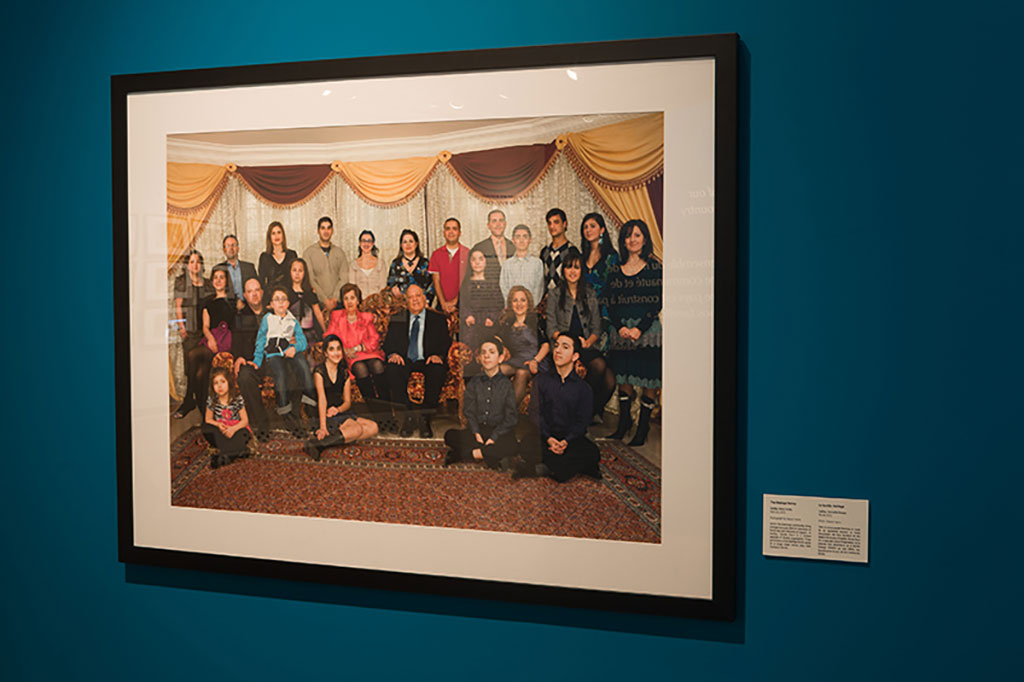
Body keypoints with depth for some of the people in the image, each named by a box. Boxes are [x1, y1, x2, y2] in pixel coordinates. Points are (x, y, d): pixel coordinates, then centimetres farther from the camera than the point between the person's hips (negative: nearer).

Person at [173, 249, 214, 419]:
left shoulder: (206, 283, 13)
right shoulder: (181, 282, 5)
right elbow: (178, 306, 1)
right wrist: (181, 326, -9)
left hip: (205, 328, 2)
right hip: (189, 328, -2)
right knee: (190, 365, -7)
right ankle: (190, 401, -1)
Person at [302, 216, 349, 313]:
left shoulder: (340, 252, 13)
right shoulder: (309, 252, 5)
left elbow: (343, 278, 5)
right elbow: (310, 279, -3)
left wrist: (334, 299, -9)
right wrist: (326, 300, -11)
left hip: (337, 302, 2)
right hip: (318, 302, -2)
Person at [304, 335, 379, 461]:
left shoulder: (344, 373, 11)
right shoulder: (319, 372, -8)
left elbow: (347, 401, 7)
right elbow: (322, 399, -18)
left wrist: (338, 409, -18)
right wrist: (323, 427, -28)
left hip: (342, 412, 7)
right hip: (327, 417, -7)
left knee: (373, 428, -15)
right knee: (357, 428, -30)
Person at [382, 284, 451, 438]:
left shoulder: (438, 319, 13)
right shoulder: (397, 319, 18)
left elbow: (445, 342, 4)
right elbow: (389, 342, 10)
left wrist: (438, 355, -19)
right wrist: (392, 354, -14)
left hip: (427, 361, -1)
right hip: (404, 360, 1)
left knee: (437, 371, -36)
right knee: (393, 369, -33)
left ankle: (425, 418, -25)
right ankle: (407, 417, -22)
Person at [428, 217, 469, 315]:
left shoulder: (467, 254, 2)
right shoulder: (436, 254, 8)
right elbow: (436, 281, 4)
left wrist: (455, 301, -10)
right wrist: (443, 303, -8)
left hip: (462, 302, -1)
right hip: (443, 304, 1)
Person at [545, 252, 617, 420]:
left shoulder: (590, 296, 19)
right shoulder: (555, 296, 11)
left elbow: (596, 328, 14)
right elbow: (551, 328, 3)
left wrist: (588, 342, -7)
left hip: (587, 346, 3)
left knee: (610, 380, -26)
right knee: (599, 364, -33)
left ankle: (595, 411, -1)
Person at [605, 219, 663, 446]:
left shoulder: (654, 268, 0)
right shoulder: (616, 270, 10)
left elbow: (657, 303, -6)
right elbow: (610, 304, 6)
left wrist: (640, 328, -15)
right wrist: (620, 327, -9)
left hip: (647, 329, -3)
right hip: (621, 331, 3)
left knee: (649, 379, -2)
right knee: (623, 376, 8)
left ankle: (643, 426, 8)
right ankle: (624, 421, 20)